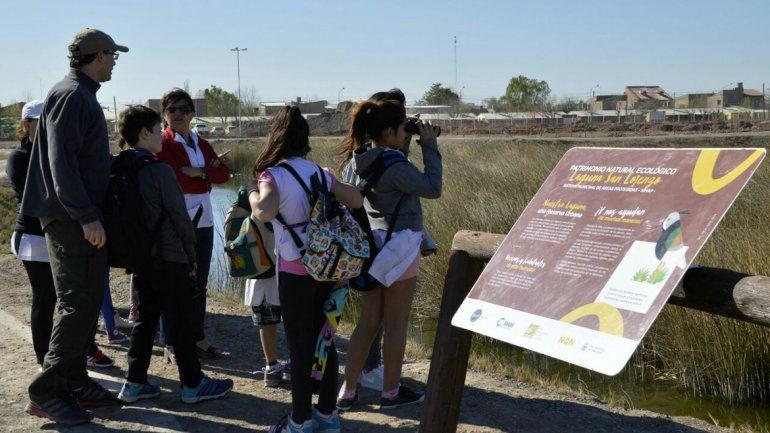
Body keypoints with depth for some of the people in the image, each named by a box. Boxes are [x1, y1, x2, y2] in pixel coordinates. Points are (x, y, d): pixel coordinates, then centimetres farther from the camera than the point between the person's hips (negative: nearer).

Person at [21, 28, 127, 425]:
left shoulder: (82, 95, 18)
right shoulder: (70, 95, -13)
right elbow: (61, 162, -22)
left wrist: (91, 211, 20)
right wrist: (86, 216, -24)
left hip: (78, 217, 10)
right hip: (72, 220, -10)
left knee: (86, 302, 13)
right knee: (77, 302, -9)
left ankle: (74, 382, 21)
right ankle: (46, 392, -2)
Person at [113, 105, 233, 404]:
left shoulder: (117, 169, 3)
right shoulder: (160, 170, -16)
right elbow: (180, 217, -12)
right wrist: (192, 256, -1)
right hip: (168, 257, -7)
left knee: (145, 318, 15)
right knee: (180, 322, 2)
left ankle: (134, 383, 18)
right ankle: (193, 385, 10)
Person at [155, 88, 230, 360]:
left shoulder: (201, 144, 15)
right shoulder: (163, 143, -5)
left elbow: (223, 173, 4)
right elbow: (172, 181, -17)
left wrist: (196, 172, -11)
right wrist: (207, 175, -8)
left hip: (202, 221, 7)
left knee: (199, 283, 13)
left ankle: (197, 338, 24)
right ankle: (171, 342, 11)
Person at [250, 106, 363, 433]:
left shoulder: (272, 175, -12)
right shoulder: (320, 171, 4)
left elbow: (265, 212, -32)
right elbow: (356, 201, 10)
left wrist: (253, 196, -11)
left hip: (295, 272, -5)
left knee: (300, 347, 5)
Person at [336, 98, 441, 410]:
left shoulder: (358, 159, 4)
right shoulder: (392, 164, -22)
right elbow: (432, 188, -16)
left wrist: (413, 139, 10)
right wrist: (429, 146, -10)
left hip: (372, 245, 8)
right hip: (398, 248, -8)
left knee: (368, 322, 14)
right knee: (396, 324, 7)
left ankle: (347, 391, 18)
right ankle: (390, 392, 21)